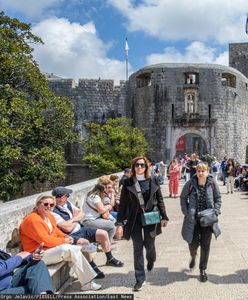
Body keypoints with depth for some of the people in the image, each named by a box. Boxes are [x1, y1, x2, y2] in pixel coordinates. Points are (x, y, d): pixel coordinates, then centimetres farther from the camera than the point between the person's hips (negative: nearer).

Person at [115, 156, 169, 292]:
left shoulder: (153, 180, -2)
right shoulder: (128, 183, -3)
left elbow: (159, 199, 5)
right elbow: (123, 204, -4)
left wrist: (164, 216, 3)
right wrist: (119, 223, -8)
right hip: (134, 219, 0)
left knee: (149, 245, 9)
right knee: (138, 248, 2)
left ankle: (151, 259, 46)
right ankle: (140, 279, 16)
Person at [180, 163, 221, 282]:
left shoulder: (212, 183, -7)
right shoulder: (190, 183, -10)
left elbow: (218, 198, 5)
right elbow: (183, 197, 2)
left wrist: (215, 211, -8)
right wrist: (186, 212, -7)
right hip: (193, 219, -1)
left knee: (205, 246, 8)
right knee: (193, 244, 0)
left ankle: (203, 269, 28)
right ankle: (193, 256, 39)